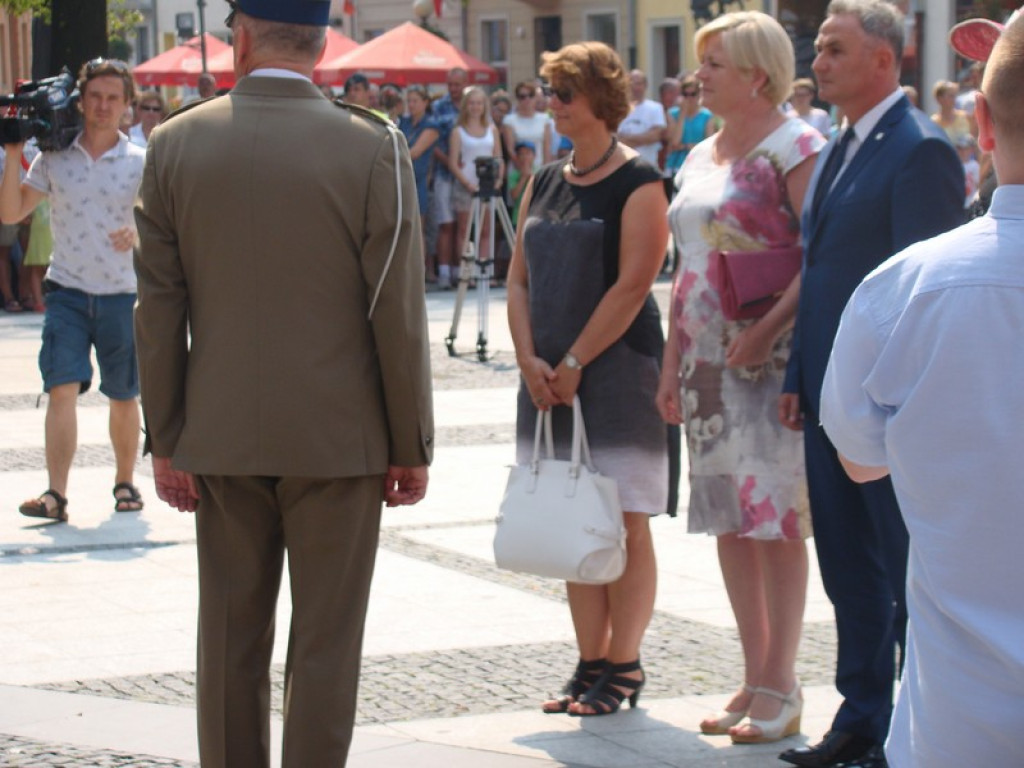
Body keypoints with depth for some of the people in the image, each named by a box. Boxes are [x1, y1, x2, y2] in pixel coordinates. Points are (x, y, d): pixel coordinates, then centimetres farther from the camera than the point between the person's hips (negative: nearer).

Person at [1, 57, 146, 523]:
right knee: (62, 389, -13)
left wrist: (139, 235, -25)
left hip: (121, 294, 0)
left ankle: (125, 482, 28)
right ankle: (55, 494, -17)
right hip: (67, 291, 0)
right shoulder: (54, 157, 3)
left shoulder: (140, 162, 0)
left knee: (124, 397, 10)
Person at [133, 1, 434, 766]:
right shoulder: (373, 148, -10)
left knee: (230, 640, 11)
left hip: (221, 441, 2)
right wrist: (411, 446, 1)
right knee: (325, 644, 5)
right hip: (337, 439, -2)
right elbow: (398, 315, -8)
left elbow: (159, 309, -1)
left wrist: (166, 440, 6)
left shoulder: (175, 145, -3)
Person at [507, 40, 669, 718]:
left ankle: (624, 667, 4)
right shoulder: (545, 184, 13)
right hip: (551, 377, 7)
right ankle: (591, 663, 16)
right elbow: (519, 280, 12)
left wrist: (573, 364, -15)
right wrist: (530, 360, -3)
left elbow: (631, 286, -14)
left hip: (617, 369, -7)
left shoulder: (637, 183, -8)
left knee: (625, 526, -2)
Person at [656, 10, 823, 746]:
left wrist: (768, 328, -24)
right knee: (729, 519, 9)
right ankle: (755, 677, 17)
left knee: (775, 518, -5)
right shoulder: (701, 157, 16)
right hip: (709, 357, 8)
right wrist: (673, 361, 15)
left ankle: (780, 687, 1)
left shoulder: (793, 147, -9)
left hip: (772, 358, -8)